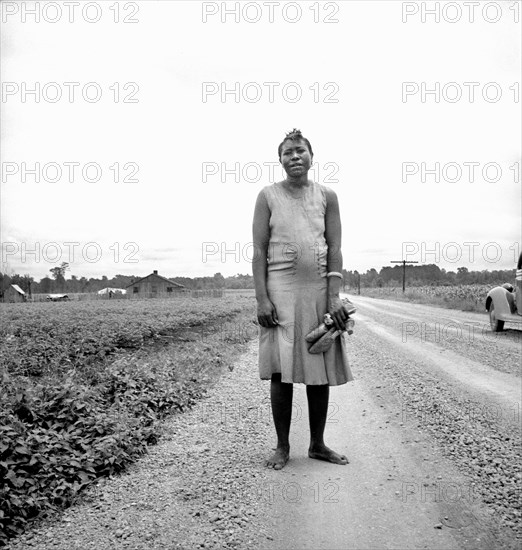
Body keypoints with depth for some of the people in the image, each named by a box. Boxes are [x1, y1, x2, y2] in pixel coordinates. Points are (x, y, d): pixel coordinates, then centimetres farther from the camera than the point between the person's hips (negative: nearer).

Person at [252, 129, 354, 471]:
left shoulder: (327, 196, 7)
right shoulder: (268, 196, 3)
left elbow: (335, 250, 2)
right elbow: (259, 252, -1)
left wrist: (334, 297, -8)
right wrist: (262, 299, -10)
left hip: (319, 288, 2)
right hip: (281, 289, -2)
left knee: (321, 370, 6)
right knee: (282, 370, -2)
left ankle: (318, 444, 22)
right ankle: (282, 446, 13)